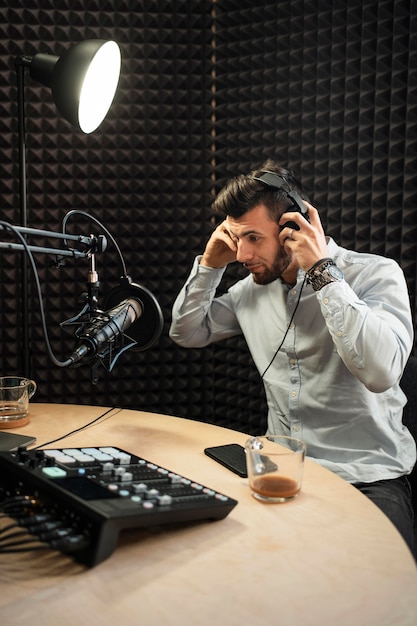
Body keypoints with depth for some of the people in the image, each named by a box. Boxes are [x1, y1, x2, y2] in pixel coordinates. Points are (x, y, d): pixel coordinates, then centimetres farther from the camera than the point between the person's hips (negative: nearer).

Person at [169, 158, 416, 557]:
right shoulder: (253, 288, 8)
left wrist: (322, 271, -22)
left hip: (368, 479, -5)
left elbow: (381, 371, -26)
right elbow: (186, 334, 17)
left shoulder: (376, 274, -9)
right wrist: (210, 265, 2)